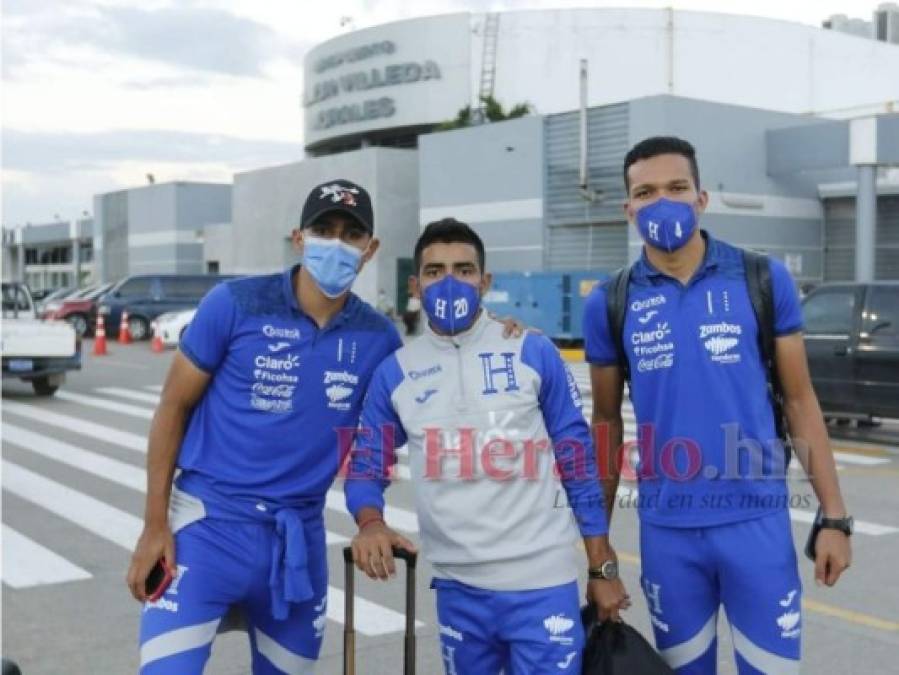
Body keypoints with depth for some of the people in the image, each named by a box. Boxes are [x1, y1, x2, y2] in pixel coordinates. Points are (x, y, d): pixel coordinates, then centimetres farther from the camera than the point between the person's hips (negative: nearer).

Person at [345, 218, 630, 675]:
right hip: (457, 589, 2)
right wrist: (371, 522, -16)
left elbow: (578, 461, 2)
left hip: (541, 584, -2)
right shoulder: (394, 371, 4)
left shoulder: (534, 354, -1)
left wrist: (603, 570, 2)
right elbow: (366, 465, 7)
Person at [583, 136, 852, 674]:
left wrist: (835, 516, 0)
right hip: (667, 530, 1)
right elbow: (607, 421, 9)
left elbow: (800, 401, 3)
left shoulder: (764, 280, -2)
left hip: (756, 521, -1)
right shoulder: (610, 304, 1)